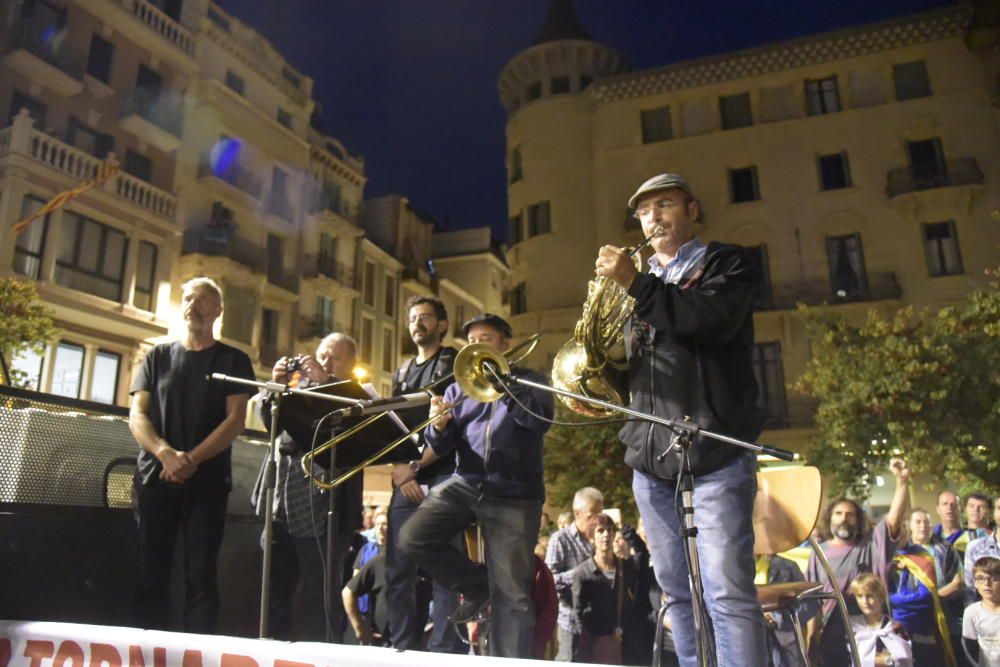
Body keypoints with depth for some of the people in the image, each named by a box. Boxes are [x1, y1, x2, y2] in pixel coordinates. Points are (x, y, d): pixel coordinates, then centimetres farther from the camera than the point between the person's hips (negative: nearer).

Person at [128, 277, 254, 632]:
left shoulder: (233, 360, 7)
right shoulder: (158, 356, 14)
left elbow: (236, 419, -3)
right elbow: (137, 415, 4)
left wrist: (192, 458, -16)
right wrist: (166, 453, -14)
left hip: (207, 481, -2)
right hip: (155, 476, 2)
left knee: (201, 574, -2)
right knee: (151, 572, 3)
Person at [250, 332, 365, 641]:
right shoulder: (301, 384, 18)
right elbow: (270, 419, 9)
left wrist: (324, 381, -20)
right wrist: (276, 384, -8)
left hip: (320, 506, -6)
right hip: (282, 502, 6)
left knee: (320, 594, 0)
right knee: (275, 589, 15)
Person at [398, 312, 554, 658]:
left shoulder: (530, 380, 7)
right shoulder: (459, 388, 15)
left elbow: (541, 419, -15)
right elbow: (442, 447, 7)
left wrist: (499, 382, -16)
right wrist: (440, 426, -15)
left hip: (514, 493, -3)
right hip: (465, 483, 4)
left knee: (510, 594, -2)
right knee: (413, 537, -13)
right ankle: (476, 585, 9)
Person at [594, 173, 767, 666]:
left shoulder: (726, 262, 7)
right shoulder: (642, 283, 23)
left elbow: (714, 320, -16)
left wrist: (636, 283, -17)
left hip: (715, 453, -6)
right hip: (650, 457, 6)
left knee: (728, 594, -9)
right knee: (678, 594, 10)